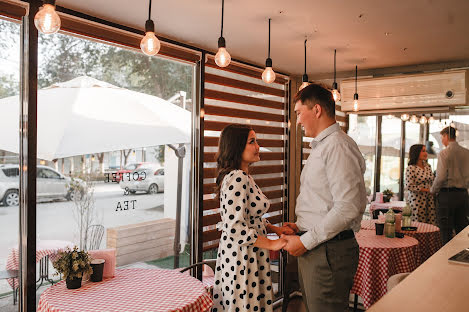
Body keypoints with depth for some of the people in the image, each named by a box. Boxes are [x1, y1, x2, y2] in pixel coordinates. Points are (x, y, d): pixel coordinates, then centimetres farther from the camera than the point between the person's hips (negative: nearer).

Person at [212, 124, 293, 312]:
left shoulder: (244, 176, 11)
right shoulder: (237, 178, -20)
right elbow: (235, 227, -27)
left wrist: (275, 229, 5)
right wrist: (271, 244, -19)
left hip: (248, 255, 10)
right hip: (241, 256, -10)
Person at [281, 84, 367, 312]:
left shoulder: (338, 146, -16)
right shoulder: (320, 147, 17)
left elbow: (348, 208, -24)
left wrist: (306, 241, -18)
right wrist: (301, 226, 10)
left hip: (329, 252, -10)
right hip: (313, 250, 10)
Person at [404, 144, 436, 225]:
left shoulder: (427, 166, 11)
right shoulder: (411, 168, -10)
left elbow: (432, 181, 22)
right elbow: (408, 186, -15)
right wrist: (426, 189, -14)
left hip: (429, 200, 6)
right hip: (417, 200, -6)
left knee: (432, 224, 2)